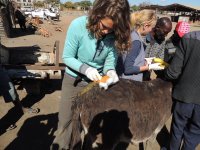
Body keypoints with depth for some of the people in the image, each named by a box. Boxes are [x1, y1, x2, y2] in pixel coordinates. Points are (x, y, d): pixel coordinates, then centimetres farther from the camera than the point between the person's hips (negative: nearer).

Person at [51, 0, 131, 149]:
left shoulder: (115, 34, -16)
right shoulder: (78, 26, -23)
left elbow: (111, 59, -10)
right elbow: (67, 57, -16)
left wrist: (110, 71, -31)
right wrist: (85, 68, -30)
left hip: (97, 81, 2)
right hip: (73, 80, -1)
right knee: (65, 119, 13)